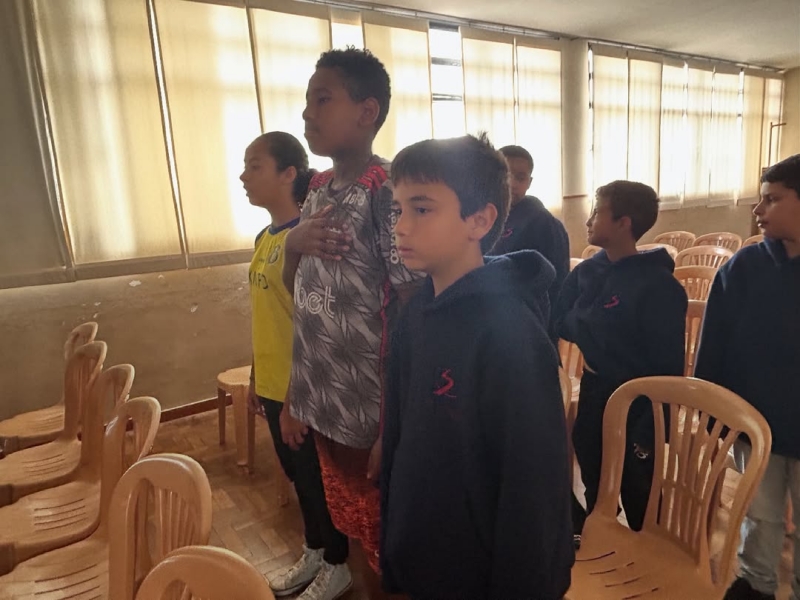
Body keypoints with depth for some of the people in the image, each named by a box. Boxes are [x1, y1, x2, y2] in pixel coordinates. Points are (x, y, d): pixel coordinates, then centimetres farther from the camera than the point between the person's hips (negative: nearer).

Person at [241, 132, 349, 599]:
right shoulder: (265, 237, 8)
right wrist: (256, 377, 17)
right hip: (273, 385, 9)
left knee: (319, 480, 10)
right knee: (299, 475, 23)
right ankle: (315, 555, 44)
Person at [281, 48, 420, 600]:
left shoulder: (388, 192, -17)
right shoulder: (319, 190, 7)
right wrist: (294, 243, -6)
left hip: (372, 413, -7)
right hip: (323, 405, 7)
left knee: (386, 540, 14)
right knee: (353, 527, 24)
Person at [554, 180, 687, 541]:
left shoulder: (659, 285, -18)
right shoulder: (587, 271, 0)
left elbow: (668, 366, -17)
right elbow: (561, 322, 7)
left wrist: (650, 431, -17)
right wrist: (583, 324, -13)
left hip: (636, 405, -5)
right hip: (593, 395, 6)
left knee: (639, 502, 14)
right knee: (595, 490, 24)